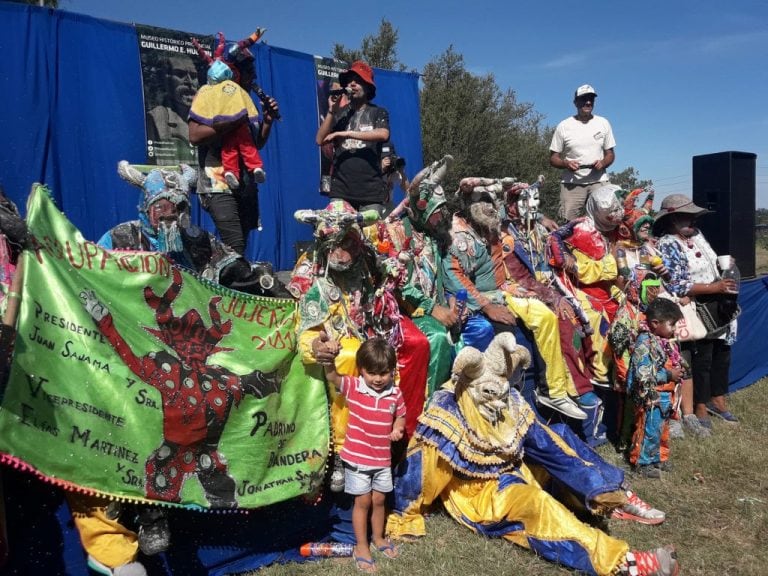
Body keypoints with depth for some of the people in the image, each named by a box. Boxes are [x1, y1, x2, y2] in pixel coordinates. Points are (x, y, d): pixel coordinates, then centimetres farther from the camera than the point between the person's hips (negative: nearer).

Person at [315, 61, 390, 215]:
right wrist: (331, 111, -4)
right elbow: (320, 140, 5)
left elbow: (383, 134, -13)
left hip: (371, 189, -1)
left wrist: (347, 133, -13)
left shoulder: (378, 112, 8)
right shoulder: (339, 113, 15)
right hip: (341, 189, 2)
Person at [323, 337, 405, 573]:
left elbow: (400, 416, 10)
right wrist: (329, 358, -51)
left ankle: (378, 538, 41)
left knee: (379, 500, 18)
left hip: (382, 458, 3)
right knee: (363, 501, 9)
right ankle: (361, 546, 26)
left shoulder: (395, 394, -7)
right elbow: (332, 376, -31)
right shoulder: (353, 387, -15)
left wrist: (398, 428, -12)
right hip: (357, 458, -3)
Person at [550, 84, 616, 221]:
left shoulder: (603, 123, 12)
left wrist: (603, 163, -8)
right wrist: (566, 163, -16)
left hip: (598, 181, 2)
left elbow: (610, 154, 15)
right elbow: (553, 158, 6)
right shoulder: (564, 126, 5)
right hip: (572, 184, -2)